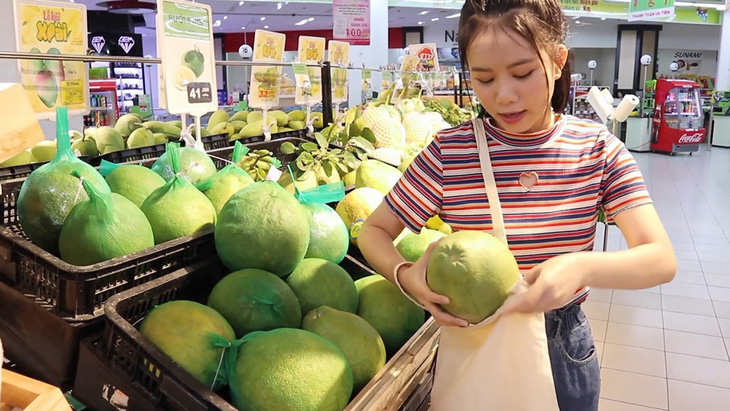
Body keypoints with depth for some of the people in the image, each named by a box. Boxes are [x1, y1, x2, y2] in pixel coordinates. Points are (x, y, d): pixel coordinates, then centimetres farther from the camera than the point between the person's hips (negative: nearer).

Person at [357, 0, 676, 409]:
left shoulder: (597, 148, -11)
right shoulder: (449, 151, -14)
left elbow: (661, 259, -17)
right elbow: (374, 231, -7)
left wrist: (581, 267, -37)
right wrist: (405, 275, -29)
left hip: (562, 346, 2)